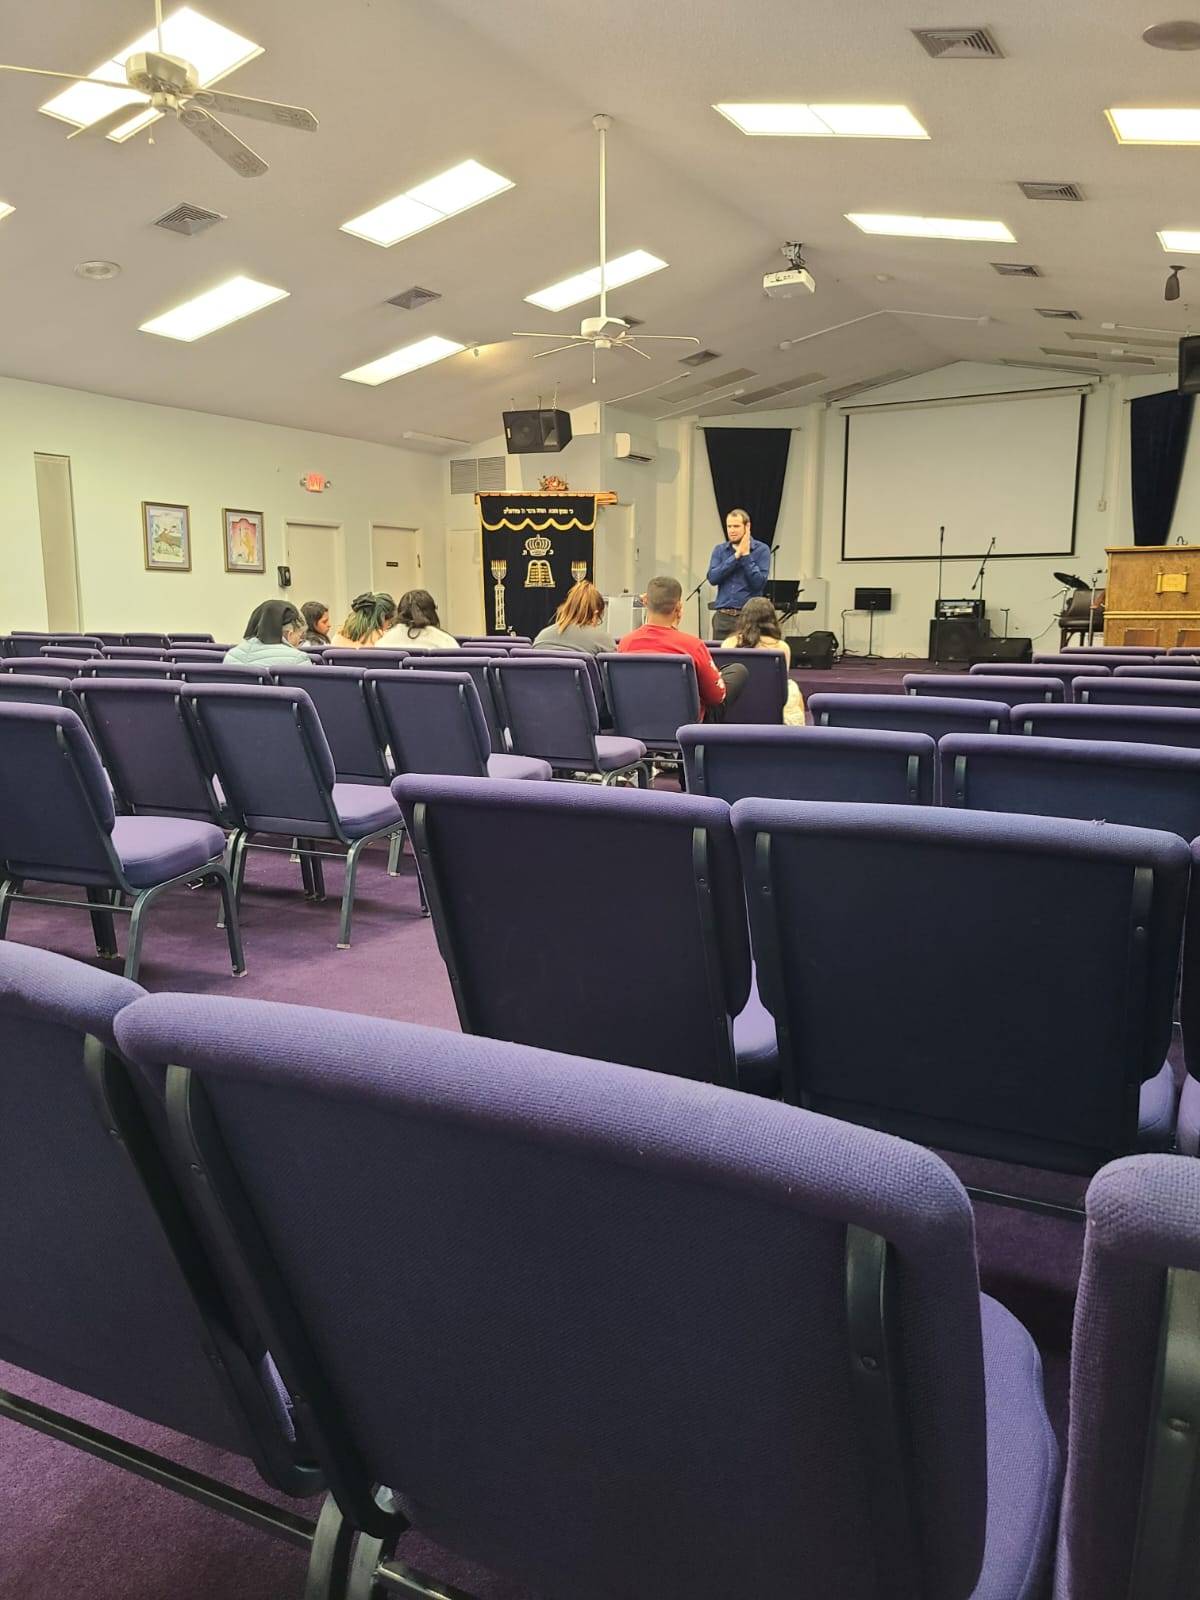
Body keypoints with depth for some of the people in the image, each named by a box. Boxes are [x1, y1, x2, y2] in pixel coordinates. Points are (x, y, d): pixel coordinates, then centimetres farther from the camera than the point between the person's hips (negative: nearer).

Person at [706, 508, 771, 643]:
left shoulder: (762, 549, -1)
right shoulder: (719, 550, 9)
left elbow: (759, 583, -11)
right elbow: (713, 578, -7)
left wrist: (746, 555, -11)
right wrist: (736, 555, -10)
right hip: (723, 616, 3)